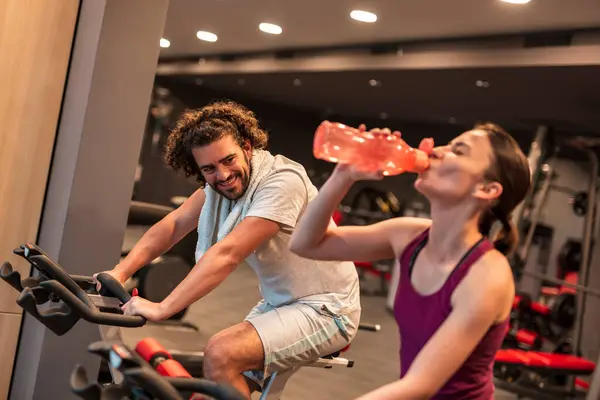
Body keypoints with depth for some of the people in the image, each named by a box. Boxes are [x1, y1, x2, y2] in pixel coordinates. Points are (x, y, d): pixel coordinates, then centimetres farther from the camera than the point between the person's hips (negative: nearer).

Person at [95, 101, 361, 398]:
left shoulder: (282, 181, -25)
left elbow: (227, 253, -31)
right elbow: (174, 224, -2)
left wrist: (162, 309, -33)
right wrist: (120, 272, -15)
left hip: (324, 310, -8)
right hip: (279, 303, 8)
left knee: (221, 354, -24)